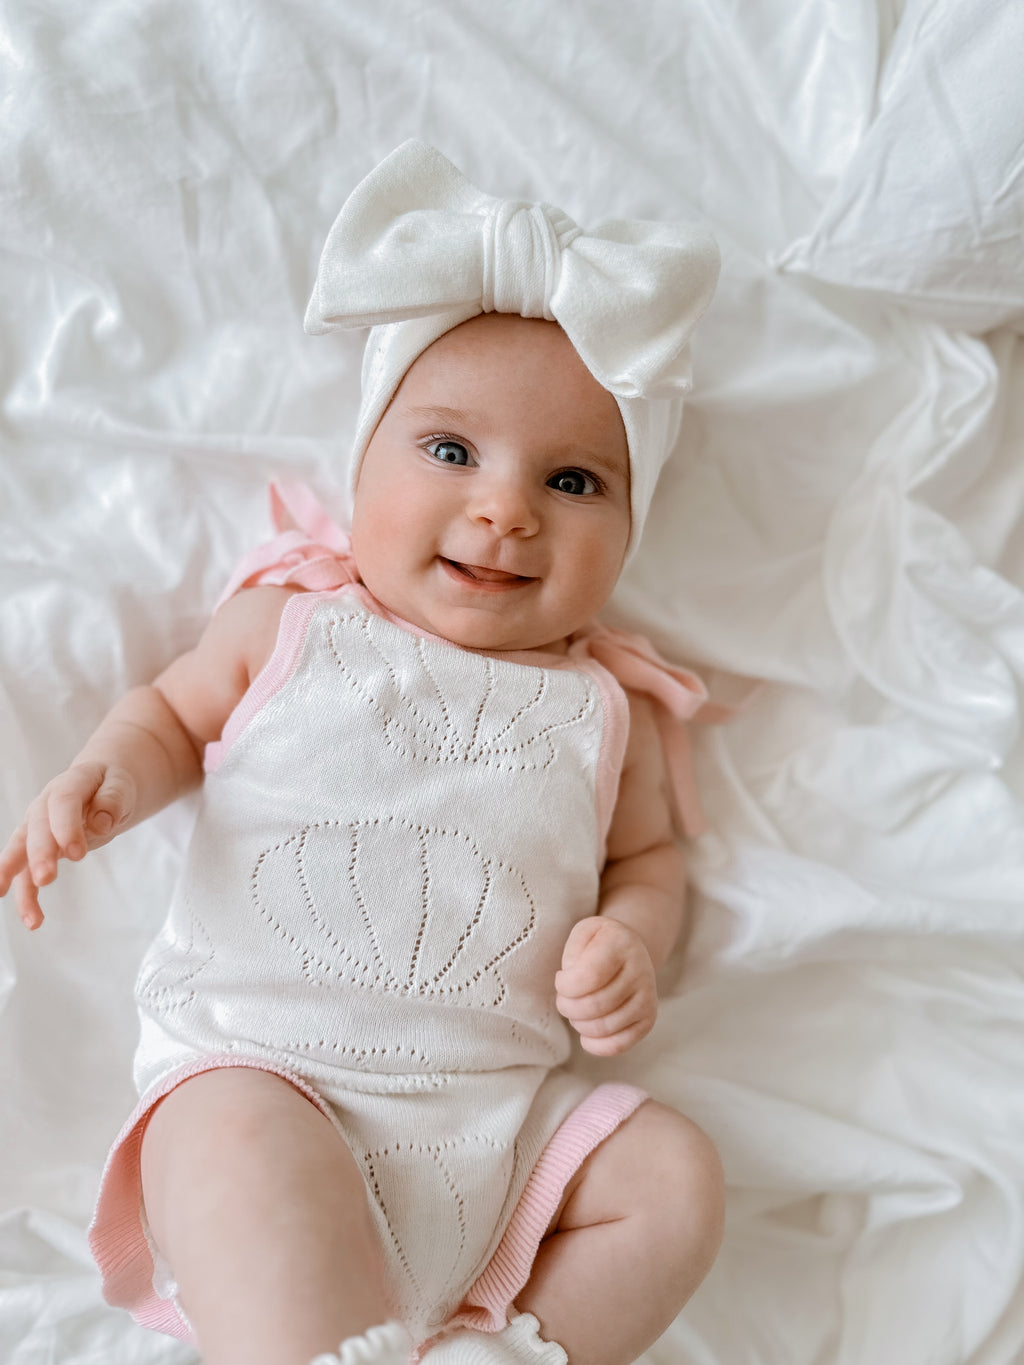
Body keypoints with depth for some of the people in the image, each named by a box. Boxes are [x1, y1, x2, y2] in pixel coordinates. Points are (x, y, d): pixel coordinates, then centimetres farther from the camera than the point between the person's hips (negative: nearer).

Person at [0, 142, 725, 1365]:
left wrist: (630, 944, -3)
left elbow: (647, 856, 20)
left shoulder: (604, 709, 10)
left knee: (676, 1177, -12)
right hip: (253, 1056, -2)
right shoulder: (291, 625, 6)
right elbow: (176, 711, 17)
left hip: (500, 1105, 3)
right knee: (238, 1146, -33)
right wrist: (103, 780, -5)